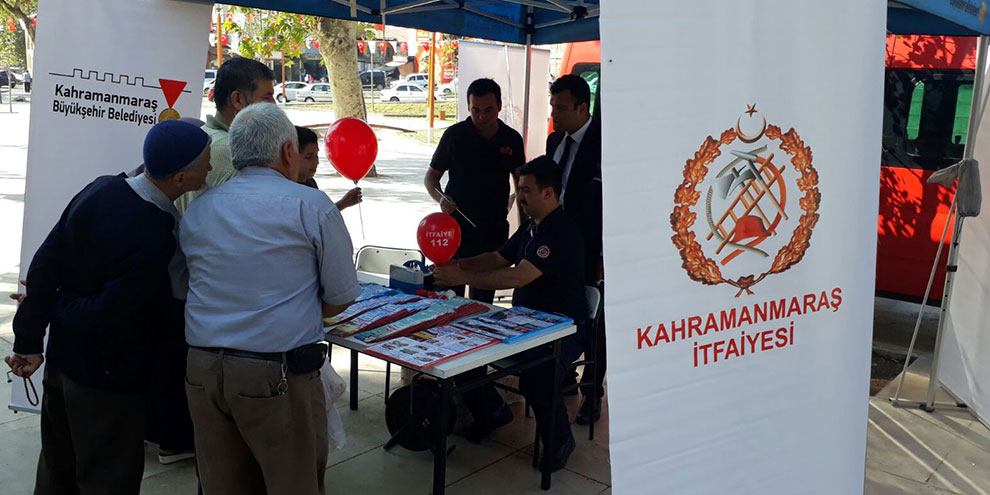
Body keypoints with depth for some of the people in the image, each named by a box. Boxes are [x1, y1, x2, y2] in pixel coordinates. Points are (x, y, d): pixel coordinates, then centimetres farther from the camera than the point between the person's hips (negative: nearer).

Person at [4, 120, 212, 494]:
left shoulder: (102, 188, -8)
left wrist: (30, 339, 3)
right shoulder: (155, 239, -31)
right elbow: (107, 312, -25)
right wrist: (56, 306, -3)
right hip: (106, 378, -8)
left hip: (63, 356, 8)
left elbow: (45, 265, -3)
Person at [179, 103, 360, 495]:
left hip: (201, 370, 5)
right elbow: (342, 297, -3)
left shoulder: (195, 211, 8)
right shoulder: (312, 205, -6)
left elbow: (182, 289, 15)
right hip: (278, 375, -5)